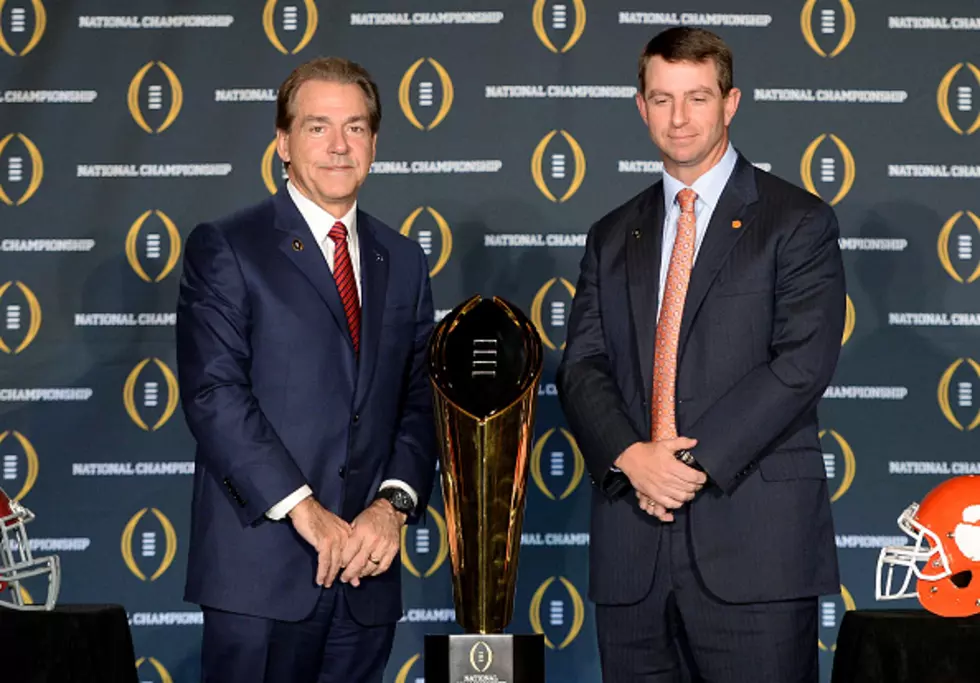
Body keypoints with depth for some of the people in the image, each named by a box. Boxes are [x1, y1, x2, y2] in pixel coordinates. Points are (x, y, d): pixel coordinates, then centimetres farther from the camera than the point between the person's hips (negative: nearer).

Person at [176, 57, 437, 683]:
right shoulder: (225, 249, 0)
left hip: (366, 568, 4)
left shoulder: (403, 261, 16)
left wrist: (395, 502, -5)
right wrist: (304, 510, -17)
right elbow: (214, 392, -10)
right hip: (261, 564, -4)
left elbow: (420, 400, 12)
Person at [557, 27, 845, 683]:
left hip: (754, 546, -4)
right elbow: (581, 366, 9)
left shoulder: (797, 222, 3)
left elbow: (802, 363, -8)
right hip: (633, 550, 4)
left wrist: (696, 462, -14)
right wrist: (630, 455, -10)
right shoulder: (613, 236, 18)